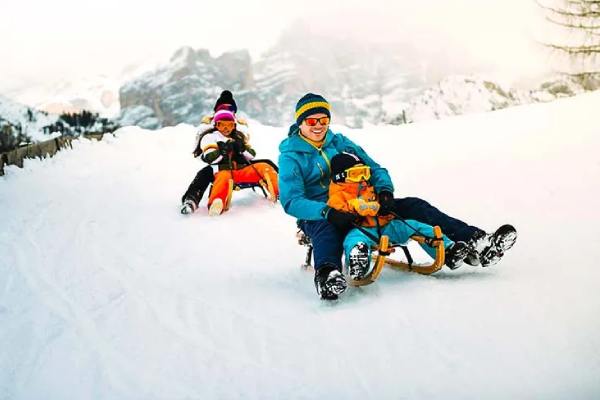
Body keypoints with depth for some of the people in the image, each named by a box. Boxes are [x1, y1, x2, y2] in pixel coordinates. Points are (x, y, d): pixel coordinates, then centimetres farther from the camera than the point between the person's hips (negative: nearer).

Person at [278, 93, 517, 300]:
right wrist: (328, 212, -32)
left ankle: (475, 245, -20)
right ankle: (327, 275, -74)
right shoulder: (290, 157, -3)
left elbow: (374, 169, 13)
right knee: (326, 229, -42)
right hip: (317, 215, -5)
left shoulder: (340, 142, 13)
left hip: (358, 206, 5)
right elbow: (291, 201, -15)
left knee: (413, 206, -9)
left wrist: (384, 192, -12)